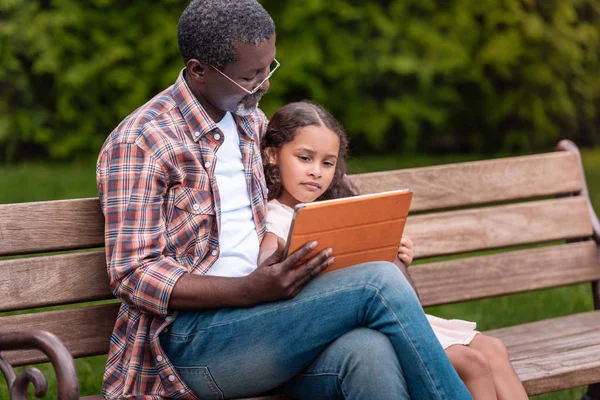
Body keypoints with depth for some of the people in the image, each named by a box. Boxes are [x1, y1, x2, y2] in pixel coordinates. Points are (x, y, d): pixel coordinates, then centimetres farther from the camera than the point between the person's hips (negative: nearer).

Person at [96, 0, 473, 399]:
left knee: (370, 353, -31)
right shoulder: (137, 142, -6)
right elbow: (133, 275, -12)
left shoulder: (253, 122, 18)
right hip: (188, 340, -6)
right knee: (380, 283, -24)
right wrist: (251, 290, -24)